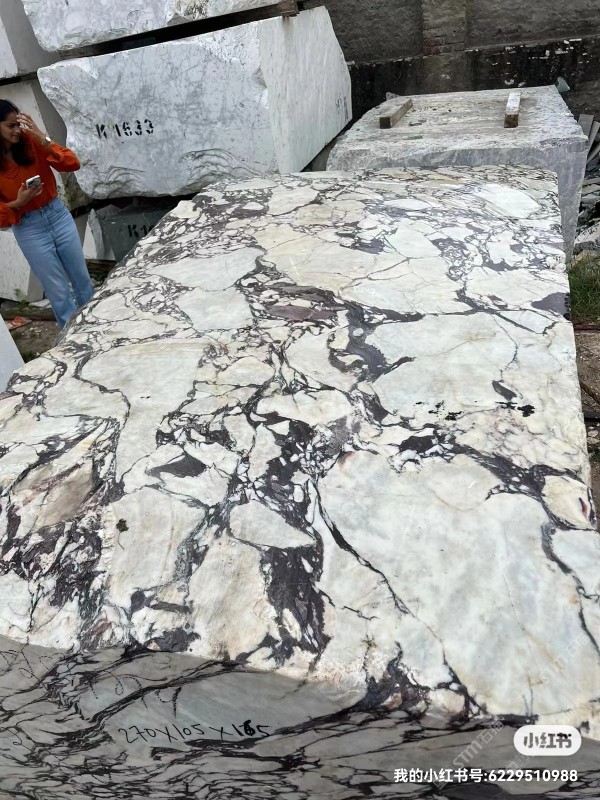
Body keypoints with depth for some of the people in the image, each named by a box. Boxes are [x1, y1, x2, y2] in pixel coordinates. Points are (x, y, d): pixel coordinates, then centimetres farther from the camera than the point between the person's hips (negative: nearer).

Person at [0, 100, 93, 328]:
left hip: (59, 214, 3)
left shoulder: (31, 142, -4)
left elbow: (72, 164, -12)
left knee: (82, 279, 14)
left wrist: (43, 138, -21)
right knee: (58, 291, 3)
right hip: (28, 229, -2)